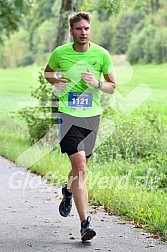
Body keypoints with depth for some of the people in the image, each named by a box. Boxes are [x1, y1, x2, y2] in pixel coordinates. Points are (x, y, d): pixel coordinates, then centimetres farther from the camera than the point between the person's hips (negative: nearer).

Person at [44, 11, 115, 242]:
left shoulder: (102, 54, 0)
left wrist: (97, 84, -13)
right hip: (68, 115, -3)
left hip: (92, 116, 3)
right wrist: (55, 81, -3)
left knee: (81, 167, 16)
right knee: (80, 167, -16)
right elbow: (47, 72, 19)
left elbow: (112, 87, 7)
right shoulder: (60, 53, -2)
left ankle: (68, 191, 52)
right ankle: (85, 223, -16)